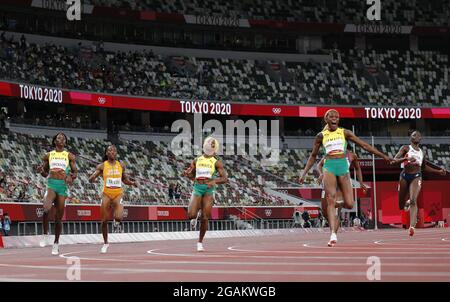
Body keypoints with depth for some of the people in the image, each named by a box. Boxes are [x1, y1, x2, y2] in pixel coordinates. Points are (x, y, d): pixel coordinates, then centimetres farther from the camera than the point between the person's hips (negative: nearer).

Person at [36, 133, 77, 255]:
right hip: (51, 184, -1)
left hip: (63, 185, 1)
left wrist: (71, 177, -13)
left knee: (59, 217, 5)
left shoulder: (69, 156, 9)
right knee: (46, 209, -29)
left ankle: (56, 243, 19)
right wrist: (41, 171, -5)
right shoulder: (48, 155, 12)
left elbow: (74, 172, 9)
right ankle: (45, 234, -9)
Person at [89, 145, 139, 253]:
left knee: (119, 217, -23)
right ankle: (105, 243, 21)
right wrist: (93, 178, -24)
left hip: (118, 194, 0)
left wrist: (132, 183, 3)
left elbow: (124, 179, 21)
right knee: (104, 220, 2)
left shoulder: (121, 166, 7)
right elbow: (90, 179, 0)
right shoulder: (102, 166, 1)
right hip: (106, 194, 0)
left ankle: (117, 222, 16)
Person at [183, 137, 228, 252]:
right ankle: (196, 215, 23)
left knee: (205, 218, -5)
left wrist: (214, 181, -25)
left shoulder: (216, 162, 1)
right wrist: (187, 173, 0)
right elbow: (192, 175, 24)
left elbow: (225, 178, -6)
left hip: (209, 190, -2)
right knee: (191, 214, -16)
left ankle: (200, 242, 10)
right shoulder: (197, 160, 12)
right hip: (197, 188, 2)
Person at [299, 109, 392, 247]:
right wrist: (304, 173, 9)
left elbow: (364, 145, 9)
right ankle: (333, 235, -16)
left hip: (343, 166, 1)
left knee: (349, 204, -6)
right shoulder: (321, 136, 7)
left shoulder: (345, 133, 8)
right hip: (329, 167, -1)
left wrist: (382, 155, 6)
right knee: (331, 201, -13)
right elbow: (313, 156, 16)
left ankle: (339, 205, 31)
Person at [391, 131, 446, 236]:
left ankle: (412, 227, -32)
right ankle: (407, 203, 47)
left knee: (413, 201, -22)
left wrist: (439, 171, 22)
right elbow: (395, 160, -9)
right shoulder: (405, 148, 3)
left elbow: (424, 167, 30)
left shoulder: (422, 153, 15)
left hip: (416, 177, 1)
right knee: (401, 206, 7)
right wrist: (406, 158, -28)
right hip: (405, 176, -1)